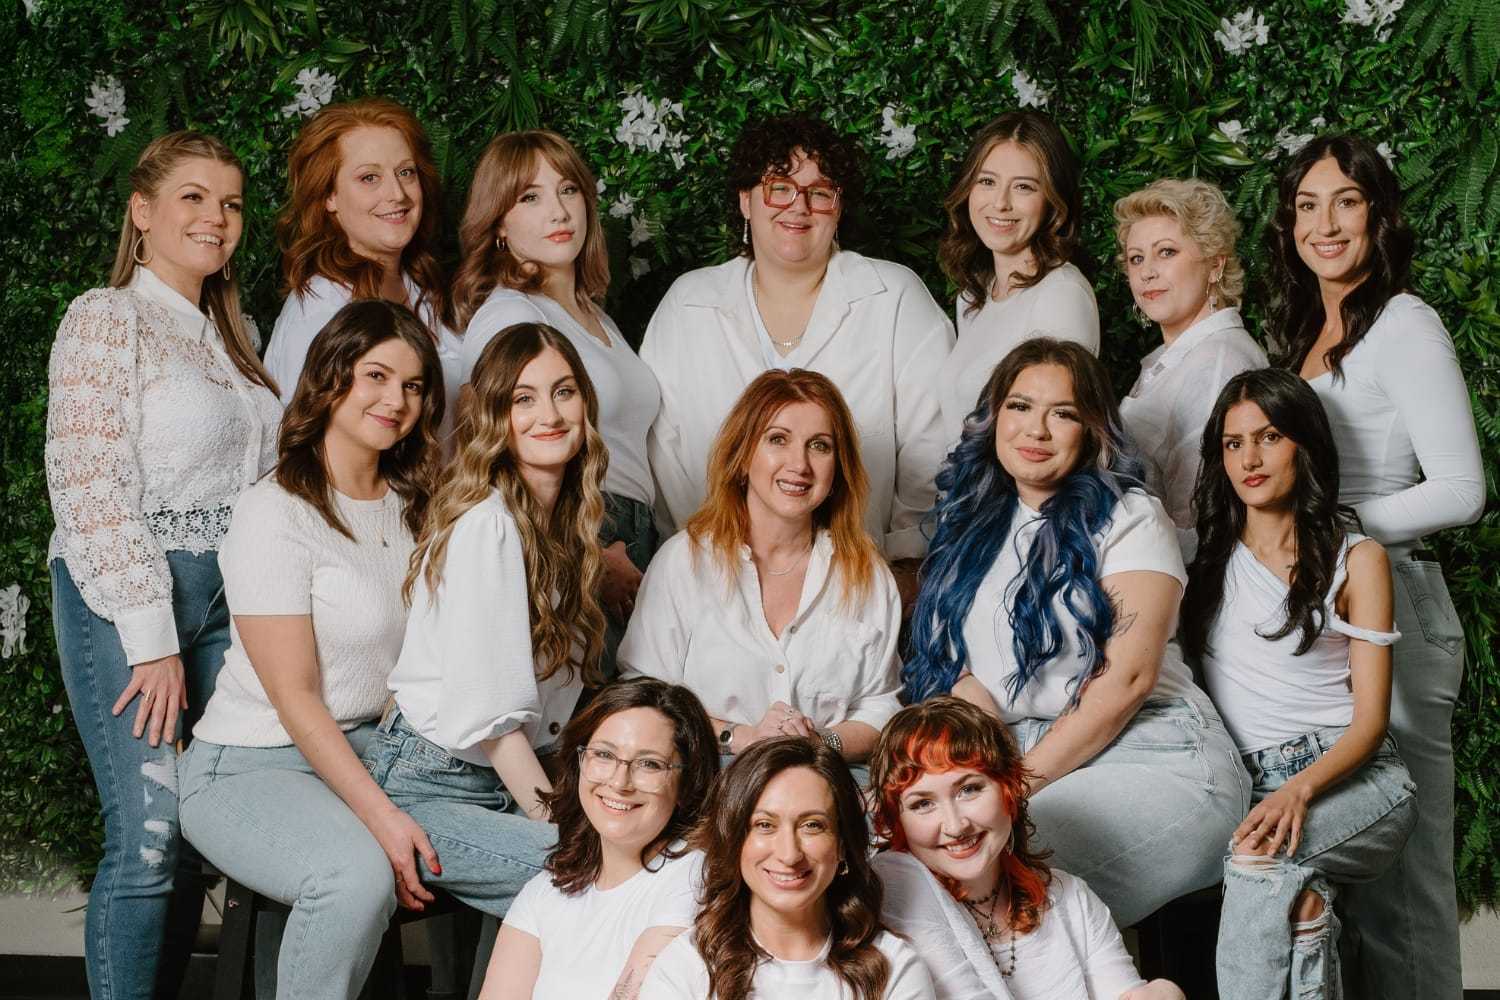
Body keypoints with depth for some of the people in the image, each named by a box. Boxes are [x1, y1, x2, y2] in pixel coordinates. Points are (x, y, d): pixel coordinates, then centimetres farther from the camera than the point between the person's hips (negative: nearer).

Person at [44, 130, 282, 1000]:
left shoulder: (234, 332, 18)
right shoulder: (106, 319, -4)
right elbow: (93, 488, -12)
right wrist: (152, 637, -16)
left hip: (227, 596, 7)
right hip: (126, 596, -7)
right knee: (151, 836, -11)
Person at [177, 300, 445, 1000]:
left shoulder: (411, 507, 9)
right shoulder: (276, 515, -13)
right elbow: (295, 699, -16)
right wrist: (382, 817, -23)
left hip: (368, 752, 7)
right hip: (249, 766, -7)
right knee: (357, 874, -35)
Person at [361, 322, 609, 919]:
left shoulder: (568, 519, 10)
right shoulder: (485, 525, -17)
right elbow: (489, 713, -18)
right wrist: (558, 825, -14)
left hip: (514, 780, 8)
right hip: (429, 786, -8)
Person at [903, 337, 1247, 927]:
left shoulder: (1129, 518, 1)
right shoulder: (973, 525, 18)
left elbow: (1128, 678, -9)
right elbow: (968, 674, 12)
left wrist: (1023, 783, -14)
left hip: (1145, 753, -5)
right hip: (1022, 756, 5)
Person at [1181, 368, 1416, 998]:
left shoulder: (1355, 558, 6)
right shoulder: (1203, 554, 16)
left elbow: (1370, 719, 0)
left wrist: (1301, 790, -19)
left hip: (1348, 777, -2)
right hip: (1245, 783, 2)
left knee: (1258, 857, -34)